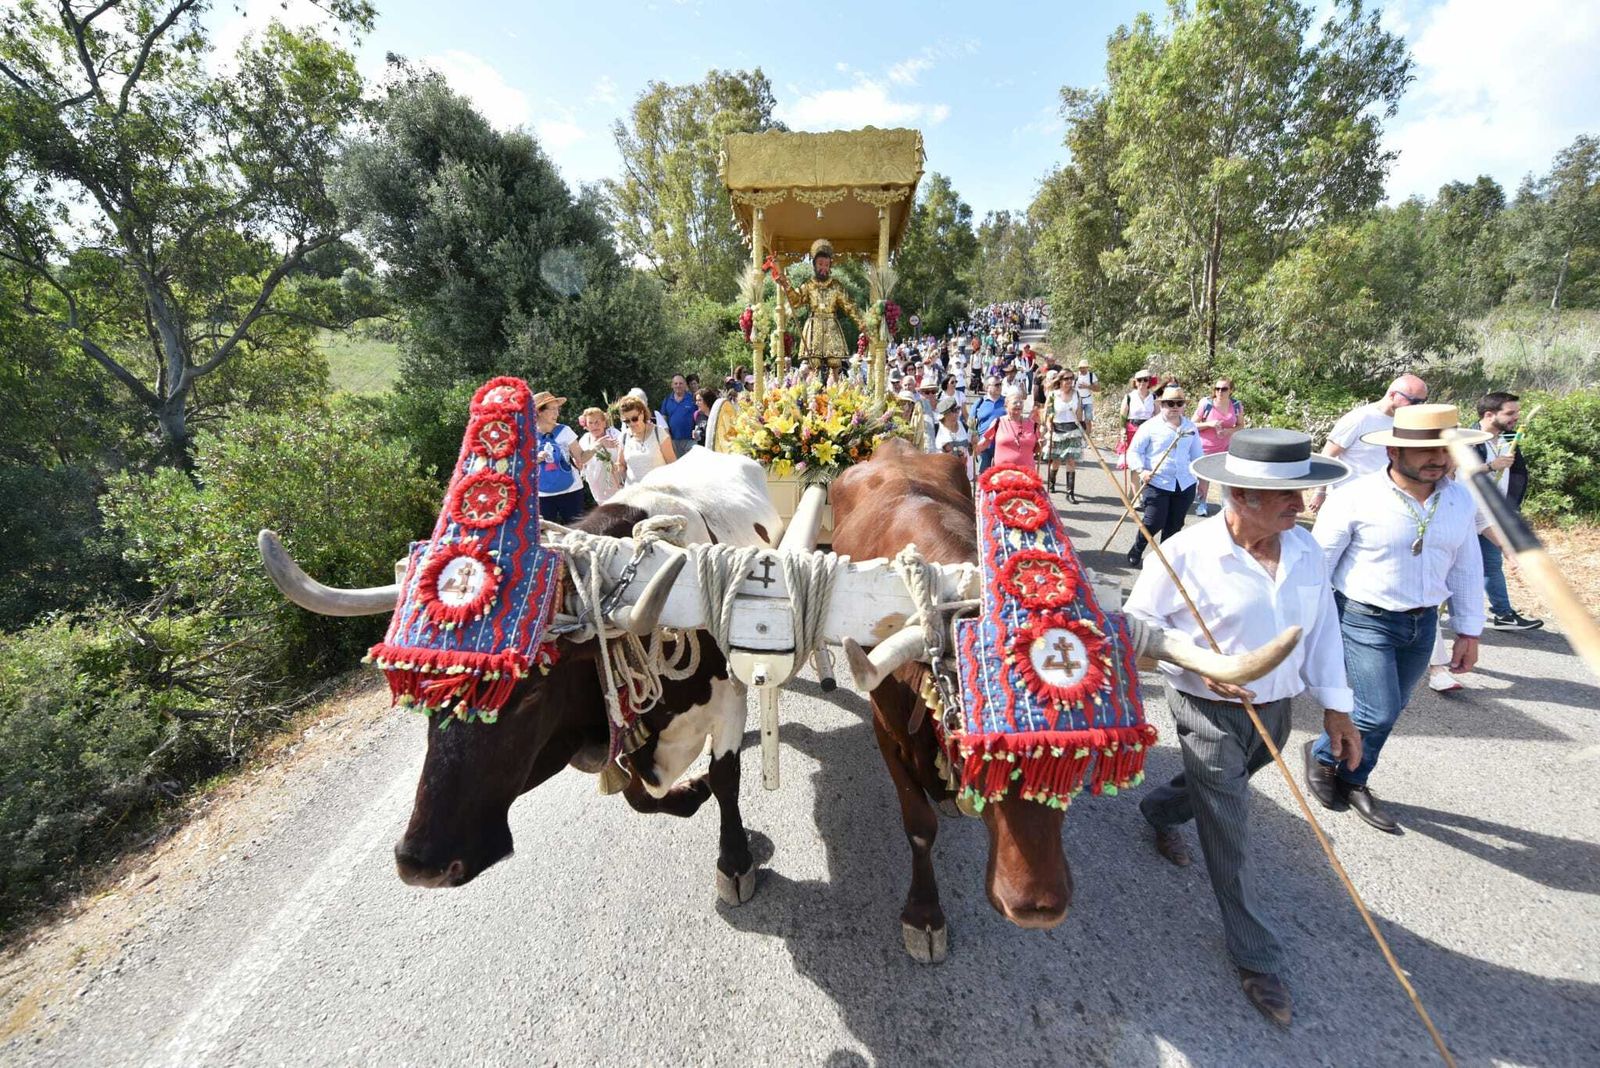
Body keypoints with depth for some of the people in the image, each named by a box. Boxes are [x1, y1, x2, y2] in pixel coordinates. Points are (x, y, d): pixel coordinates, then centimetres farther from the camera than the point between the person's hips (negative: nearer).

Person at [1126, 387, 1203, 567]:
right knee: (1153, 523, -9)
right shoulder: (1151, 426, -5)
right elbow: (1134, 451, -5)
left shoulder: (1191, 427, 10)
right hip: (1157, 483, -5)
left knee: (1174, 525, 9)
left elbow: (1196, 454, 18)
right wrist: (1140, 470, -20)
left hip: (1185, 484, 5)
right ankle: (1136, 551, 16)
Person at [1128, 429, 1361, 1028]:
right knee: (1228, 835, 7)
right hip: (1208, 711, -5)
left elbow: (1322, 628, 6)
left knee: (1219, 787, 28)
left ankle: (1160, 810, 60)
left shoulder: (1305, 550, -4)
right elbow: (1138, 621, -14)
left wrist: (1336, 705, 6)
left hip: (1275, 708, 6)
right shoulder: (1187, 553, -23)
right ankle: (1255, 957, 26)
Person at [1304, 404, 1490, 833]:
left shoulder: (1462, 500, 1)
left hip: (1423, 624, 6)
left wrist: (1468, 632, 13)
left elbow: (1467, 569, 11)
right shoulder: (1356, 497, -17)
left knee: (1386, 714, 14)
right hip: (1365, 620, -6)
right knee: (1379, 713, -8)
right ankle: (1322, 754, 21)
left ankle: (1353, 781, 34)